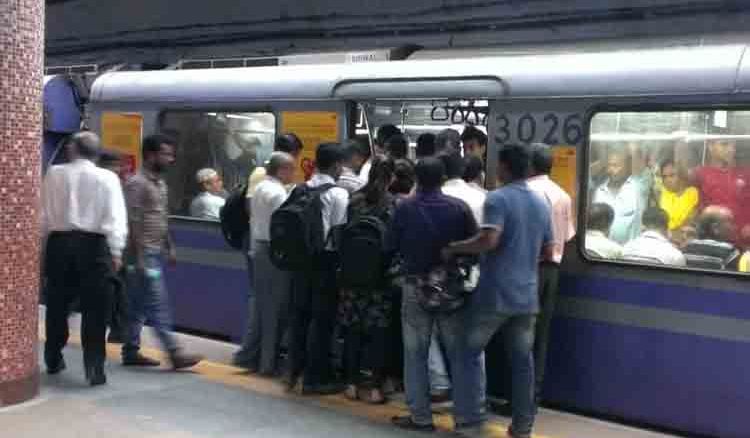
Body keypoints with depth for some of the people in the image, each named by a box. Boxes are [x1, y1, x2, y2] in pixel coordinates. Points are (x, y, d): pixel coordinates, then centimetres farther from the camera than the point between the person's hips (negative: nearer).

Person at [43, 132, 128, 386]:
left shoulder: (54, 174, 3)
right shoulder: (107, 178, -3)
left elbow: (43, 212, 4)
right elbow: (115, 218, -8)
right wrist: (116, 251, -6)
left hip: (59, 243, 3)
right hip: (93, 246, -2)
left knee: (57, 307, 17)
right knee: (95, 311, 0)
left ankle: (53, 360, 29)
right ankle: (95, 370, -4)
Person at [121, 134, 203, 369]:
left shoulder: (160, 182, 15)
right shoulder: (137, 183, -13)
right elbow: (133, 223, -17)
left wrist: (170, 247, 17)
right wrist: (139, 257, -20)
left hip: (156, 252, 9)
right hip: (144, 253, -9)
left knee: (139, 305, 12)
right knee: (158, 305, -8)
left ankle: (131, 352, 17)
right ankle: (174, 353, -7)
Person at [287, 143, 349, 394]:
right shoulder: (338, 194, -11)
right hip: (326, 260, -6)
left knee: (300, 315, 14)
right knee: (321, 319, 2)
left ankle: (295, 372, 23)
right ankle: (314, 378, 7)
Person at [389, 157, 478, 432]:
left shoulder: (405, 208, -10)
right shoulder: (459, 207, -9)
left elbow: (392, 246, -2)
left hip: (416, 287, -1)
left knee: (415, 354, 8)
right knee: (458, 352, 12)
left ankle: (420, 416, 11)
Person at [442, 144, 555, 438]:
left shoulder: (498, 198, -11)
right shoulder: (541, 204, 11)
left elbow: (489, 240, -25)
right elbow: (549, 253, 15)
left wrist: (453, 248, -12)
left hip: (494, 294, -6)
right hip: (527, 295, 6)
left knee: (468, 352, 7)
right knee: (522, 360, 11)